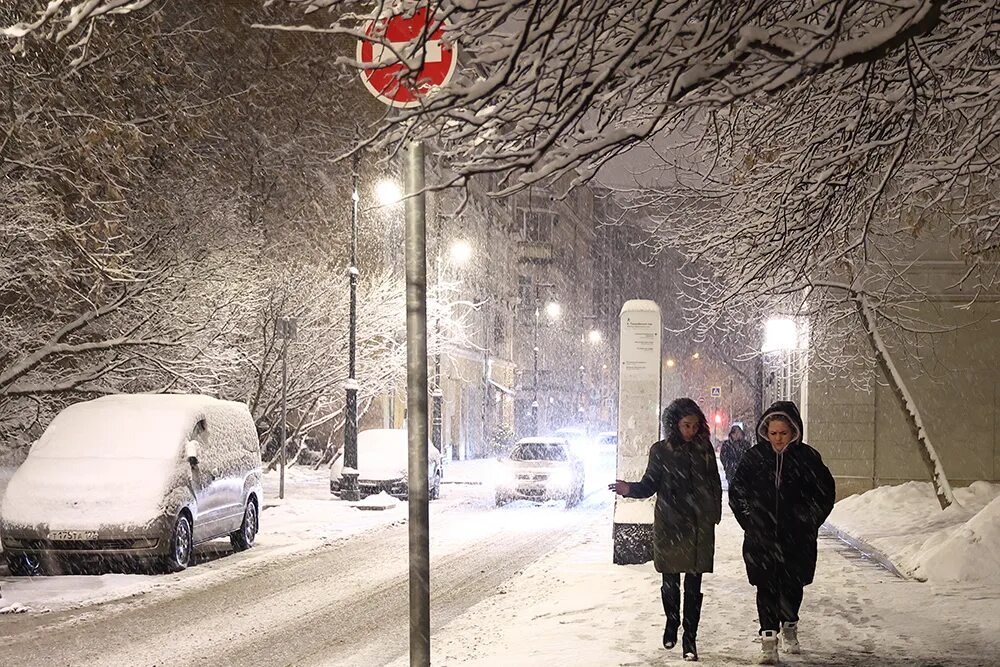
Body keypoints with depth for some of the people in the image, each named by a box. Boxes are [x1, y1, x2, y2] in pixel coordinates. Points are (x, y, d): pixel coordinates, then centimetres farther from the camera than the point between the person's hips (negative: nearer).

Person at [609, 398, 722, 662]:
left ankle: (690, 638, 5)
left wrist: (714, 514, 2)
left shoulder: (704, 448, 5)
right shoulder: (660, 450, 1)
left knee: (693, 585, 0)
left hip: (699, 527, 0)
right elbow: (650, 485, 1)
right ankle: (672, 624, 32)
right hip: (669, 526, 0)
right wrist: (629, 489, -18)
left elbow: (715, 484, 9)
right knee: (670, 581, 9)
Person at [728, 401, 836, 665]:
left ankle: (790, 628, 37)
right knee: (766, 587, -4)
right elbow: (736, 491, 10)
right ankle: (769, 642, -3)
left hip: (796, 537, 0)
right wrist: (748, 521, 5)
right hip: (762, 538, 0)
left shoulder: (807, 457, -4)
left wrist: (811, 522, 5)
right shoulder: (755, 456, -2)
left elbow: (826, 492, 8)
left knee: (793, 584, 12)